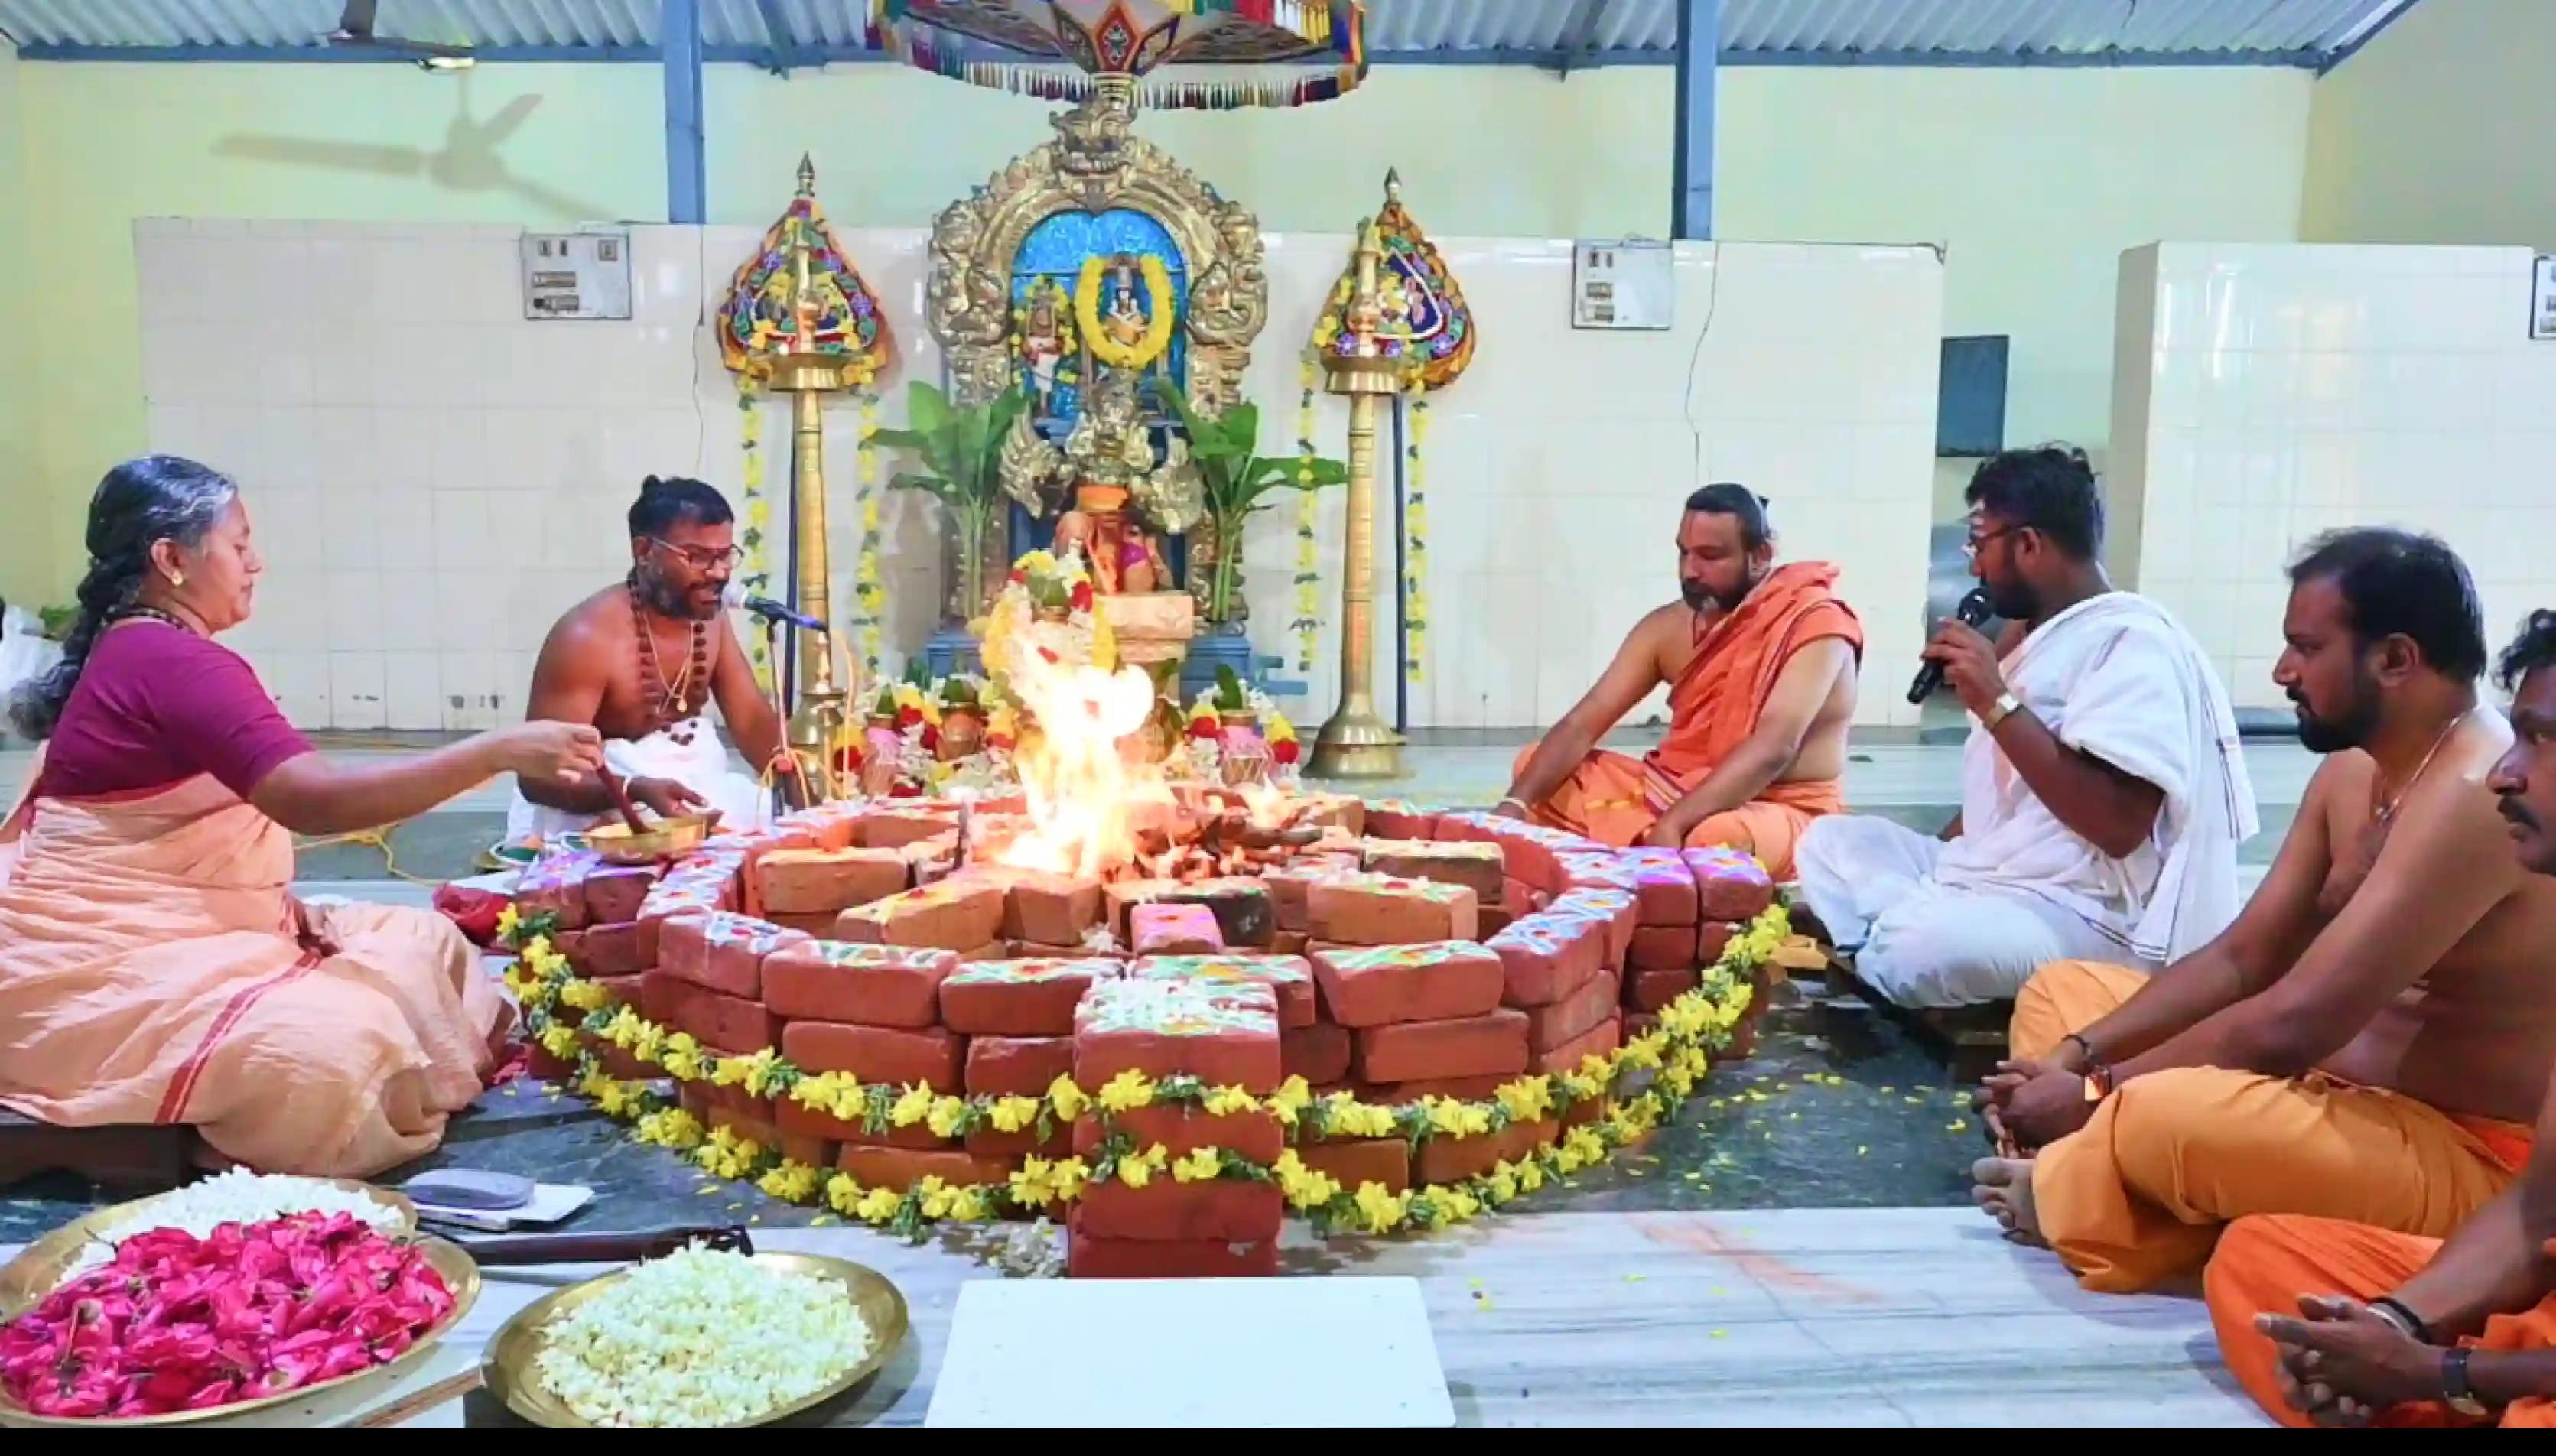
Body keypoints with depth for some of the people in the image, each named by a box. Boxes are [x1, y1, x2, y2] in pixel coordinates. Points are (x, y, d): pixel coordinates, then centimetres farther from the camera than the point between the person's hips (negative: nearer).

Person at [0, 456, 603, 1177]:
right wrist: (501, 751, -33)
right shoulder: (172, 661, -21)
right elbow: (311, 798, -33)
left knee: (421, 946, 6)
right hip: (106, 971, -11)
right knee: (334, 1045, -32)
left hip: (164, 934, 11)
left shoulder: (134, 651, 13)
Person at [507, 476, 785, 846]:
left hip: (700, 791, 7)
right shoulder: (587, 637, -20)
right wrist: (637, 790, -38)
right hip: (603, 810, -7)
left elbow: (754, 720, 4)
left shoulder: (710, 616, 1)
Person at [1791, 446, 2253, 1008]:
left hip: (2082, 914, -11)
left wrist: (1996, 700, -23)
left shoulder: (2132, 640, -14)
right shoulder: (2033, 636, 17)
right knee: (1830, 842, 6)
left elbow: (2119, 824, -24)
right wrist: (1925, 865, 9)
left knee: (1914, 944, -37)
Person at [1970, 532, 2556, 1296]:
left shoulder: (2475, 795, -24)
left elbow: (2294, 1024, -29)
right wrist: (2078, 1056, -5)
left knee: (2158, 1117, -36)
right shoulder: (2354, 769, 6)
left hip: (2465, 1158, -9)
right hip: (2338, 1089, 10)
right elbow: (2239, 960, 7)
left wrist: (2095, 1092, -21)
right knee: (2060, 990, 12)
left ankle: (2067, 1194, -3)